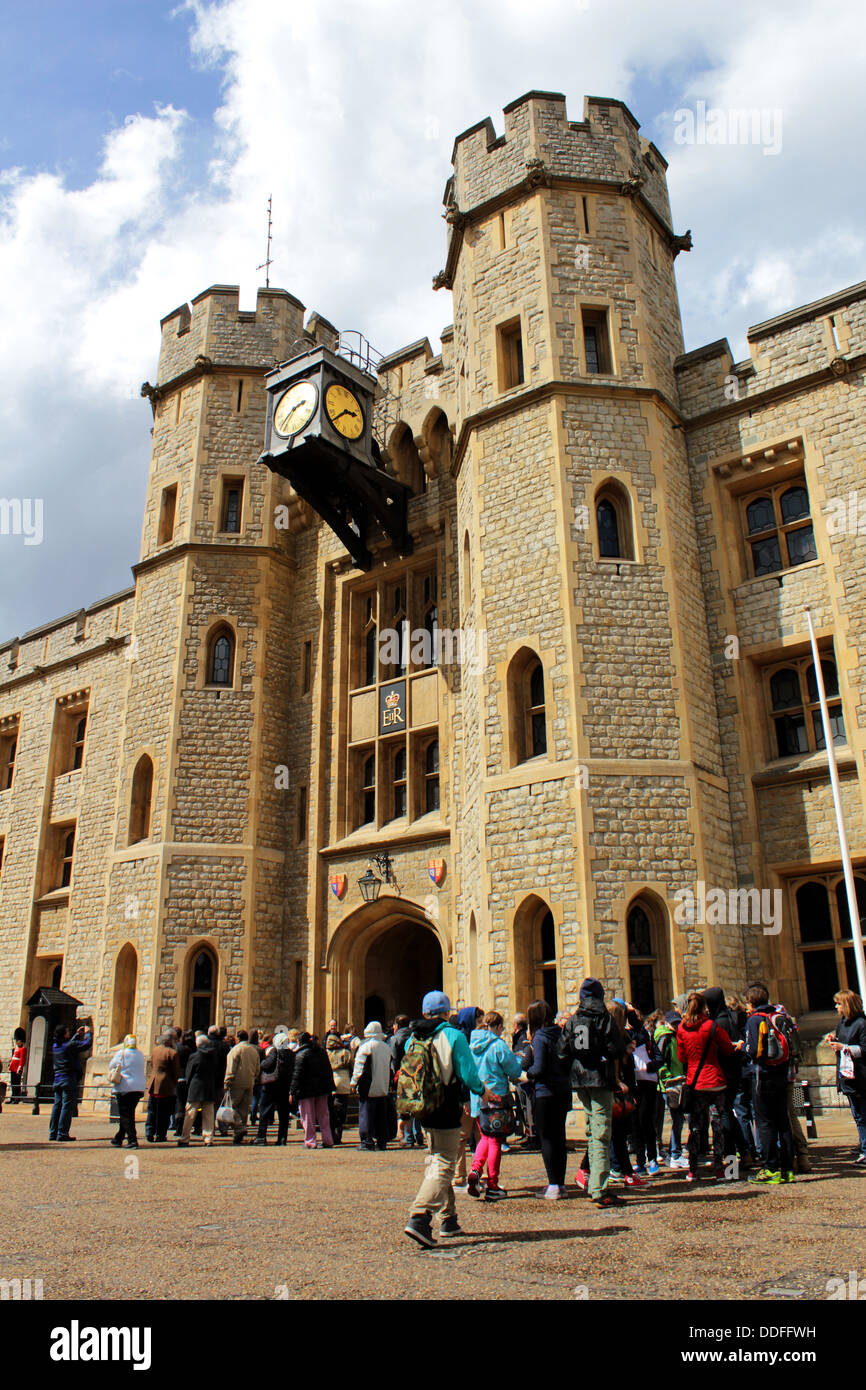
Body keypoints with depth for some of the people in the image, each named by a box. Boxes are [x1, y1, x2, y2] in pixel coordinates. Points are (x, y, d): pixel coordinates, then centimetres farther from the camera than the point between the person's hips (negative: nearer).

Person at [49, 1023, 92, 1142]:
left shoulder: (55, 1046, 9)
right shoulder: (69, 1045, -14)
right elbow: (87, 1043, -14)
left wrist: (78, 1034, 33)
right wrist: (88, 1033, 3)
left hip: (57, 1080, 8)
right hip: (69, 1080, -8)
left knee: (57, 1106, 12)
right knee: (67, 1107, -4)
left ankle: (53, 1132, 14)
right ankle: (62, 1134, -4)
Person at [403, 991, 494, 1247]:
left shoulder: (412, 1039, 6)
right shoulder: (453, 1036, -11)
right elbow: (467, 1073, -10)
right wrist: (482, 1091, 9)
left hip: (421, 1111, 6)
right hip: (445, 1113, -6)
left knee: (434, 1163, 19)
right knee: (443, 1166, -4)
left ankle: (448, 1219, 26)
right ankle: (419, 1218, -19)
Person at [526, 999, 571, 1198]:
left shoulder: (539, 1038, -13)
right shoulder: (560, 1034, 6)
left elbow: (539, 1068, -19)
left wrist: (528, 1072, 0)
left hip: (545, 1093, -7)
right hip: (563, 1091, 7)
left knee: (546, 1139, 0)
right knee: (559, 1137, 13)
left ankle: (553, 1186, -1)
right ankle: (560, 1183, 19)